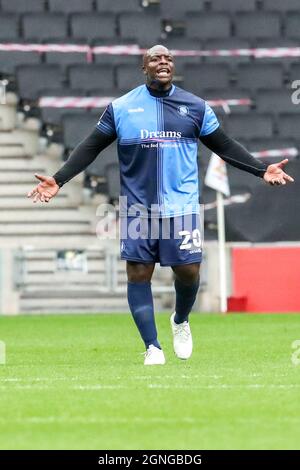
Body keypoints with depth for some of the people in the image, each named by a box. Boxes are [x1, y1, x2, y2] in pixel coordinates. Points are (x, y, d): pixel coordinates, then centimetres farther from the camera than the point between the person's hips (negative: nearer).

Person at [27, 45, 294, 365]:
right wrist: (58, 180, 0)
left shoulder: (195, 107, 7)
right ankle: (152, 347, 6)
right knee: (138, 274, -3)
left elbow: (224, 146, 13)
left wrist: (262, 169, 5)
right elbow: (91, 148, 8)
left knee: (188, 270, -3)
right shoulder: (121, 108, 4)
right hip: (137, 207, 0)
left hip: (181, 205, 0)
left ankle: (180, 321, 29)